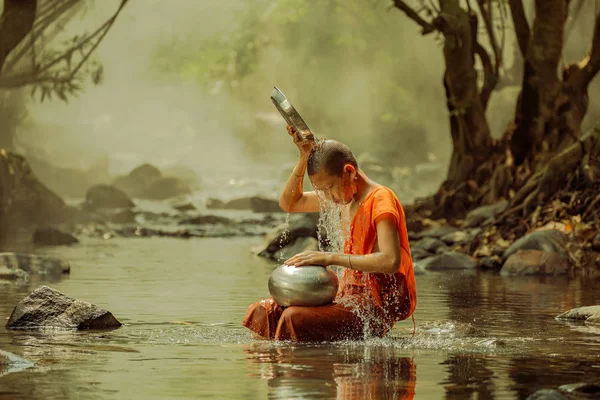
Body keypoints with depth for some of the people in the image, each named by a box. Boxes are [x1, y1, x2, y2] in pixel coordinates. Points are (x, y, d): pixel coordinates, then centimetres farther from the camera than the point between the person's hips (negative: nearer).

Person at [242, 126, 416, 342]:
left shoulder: (381, 199, -13)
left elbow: (390, 261, -27)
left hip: (377, 306, -9)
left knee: (294, 319, -30)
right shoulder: (349, 195, 14)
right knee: (264, 312, -3)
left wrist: (331, 258, -25)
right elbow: (289, 203, 22)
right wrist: (304, 158, 7)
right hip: (352, 296, 9)